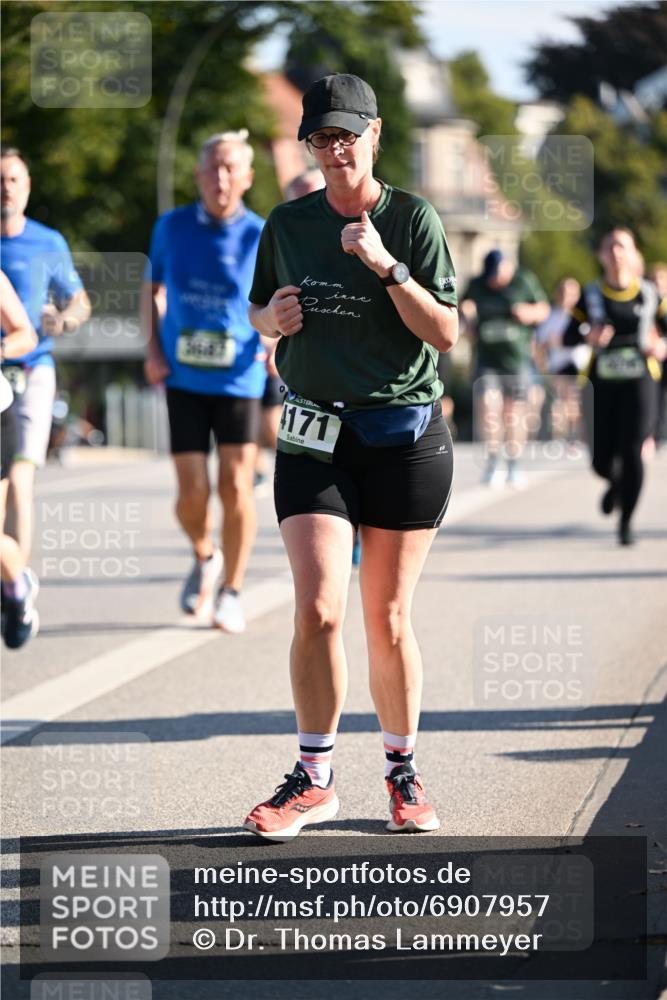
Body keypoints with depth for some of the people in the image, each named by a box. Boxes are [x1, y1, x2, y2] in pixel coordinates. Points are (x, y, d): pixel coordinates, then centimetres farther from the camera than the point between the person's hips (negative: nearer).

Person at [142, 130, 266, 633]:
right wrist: (153, 349, 5)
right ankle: (204, 558, 29)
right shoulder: (172, 227, 3)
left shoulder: (262, 237, -3)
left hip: (239, 379, -1)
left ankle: (231, 592, 11)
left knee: (236, 487, -6)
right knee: (192, 492, -3)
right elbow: (152, 289, 17)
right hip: (184, 379, 1)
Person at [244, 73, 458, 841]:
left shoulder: (412, 218, -3)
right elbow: (259, 311, 20)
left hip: (405, 438, -2)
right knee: (317, 611, -11)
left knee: (387, 620, 4)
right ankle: (314, 780, 1)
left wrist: (386, 265, -21)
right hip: (315, 440, 2)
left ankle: (402, 769, 23)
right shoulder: (288, 224, 6)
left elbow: (446, 334, -9)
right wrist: (271, 318, -3)